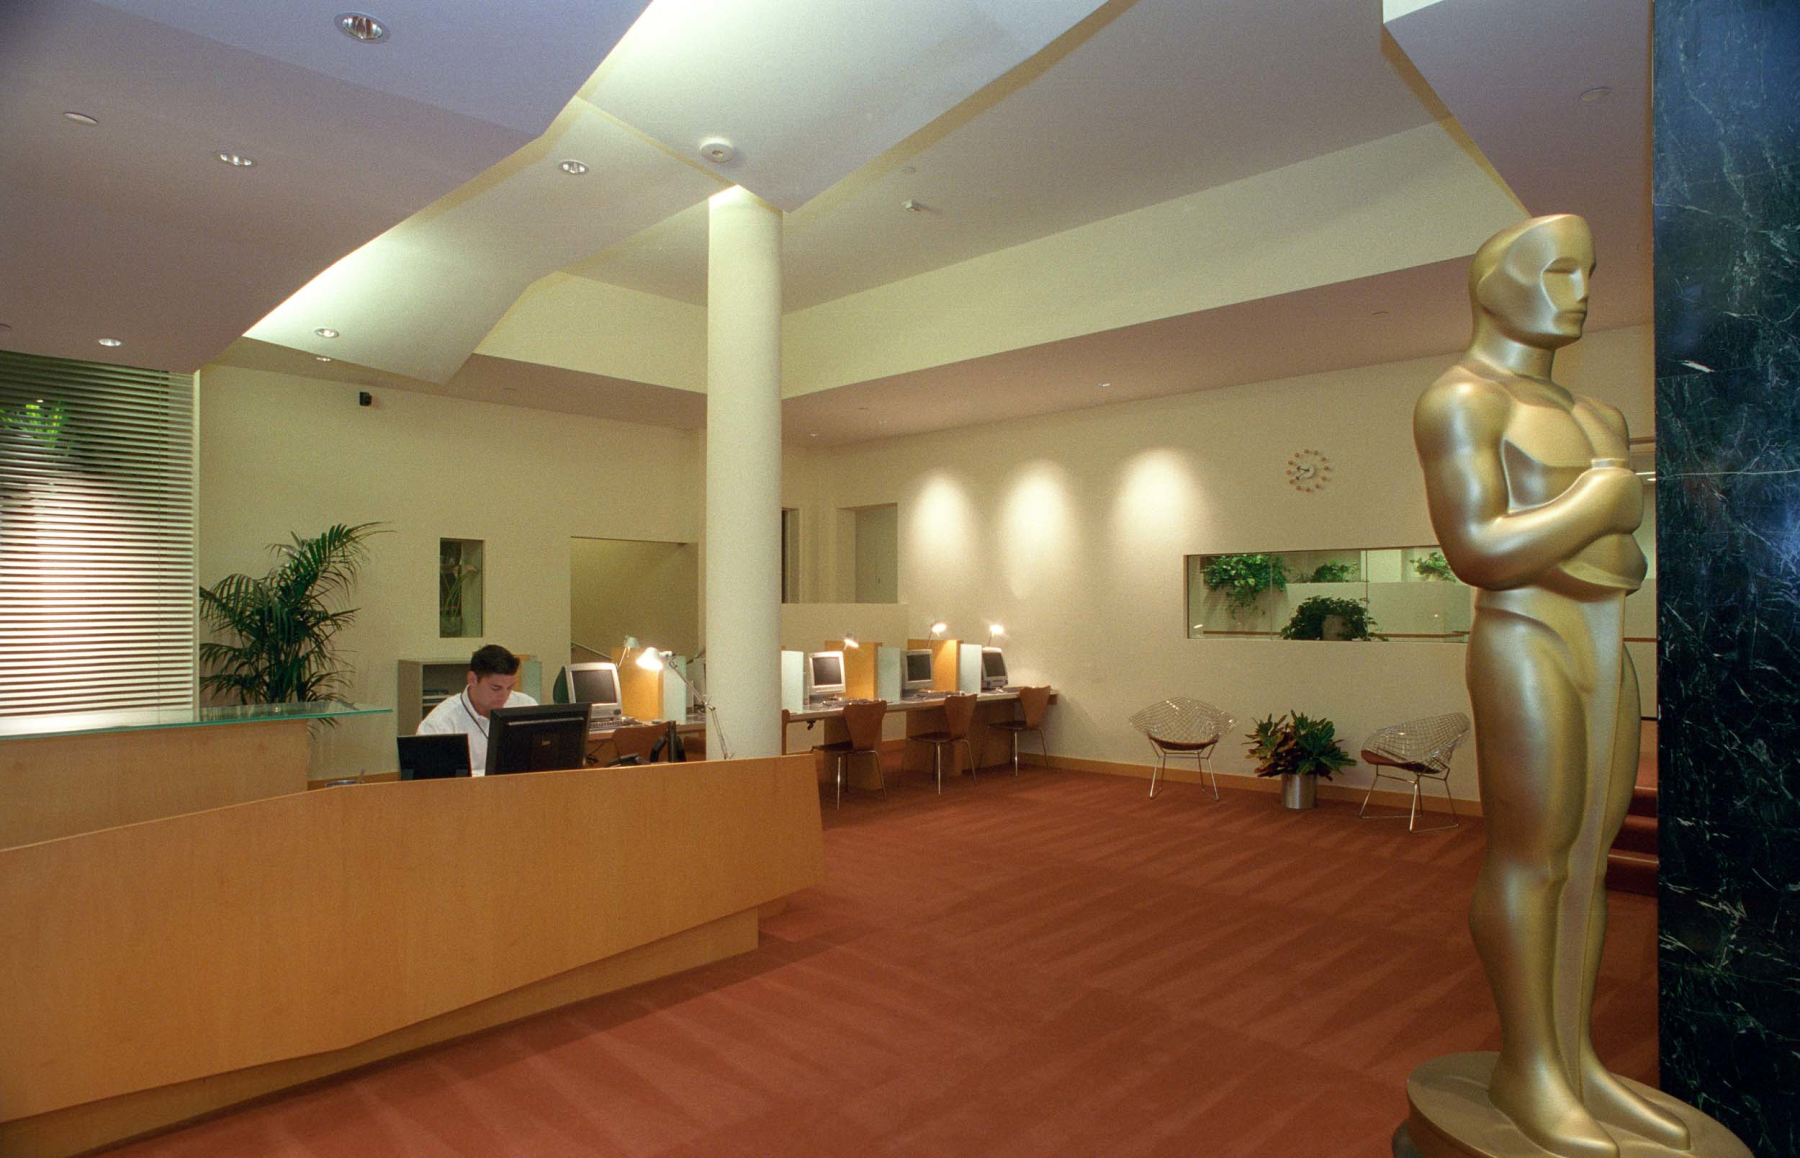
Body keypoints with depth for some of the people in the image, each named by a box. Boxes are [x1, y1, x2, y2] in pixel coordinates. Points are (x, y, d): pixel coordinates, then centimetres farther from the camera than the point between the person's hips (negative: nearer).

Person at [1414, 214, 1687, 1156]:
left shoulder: (1582, 413, 20)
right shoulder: (1459, 400, -10)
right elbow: (1476, 553, -20)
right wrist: (1600, 505, -11)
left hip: (1599, 653, 9)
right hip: (1524, 653, -9)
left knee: (1583, 857, 10)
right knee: (1529, 861, -3)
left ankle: (1574, 1059, 20)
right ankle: (1524, 1070, 10)